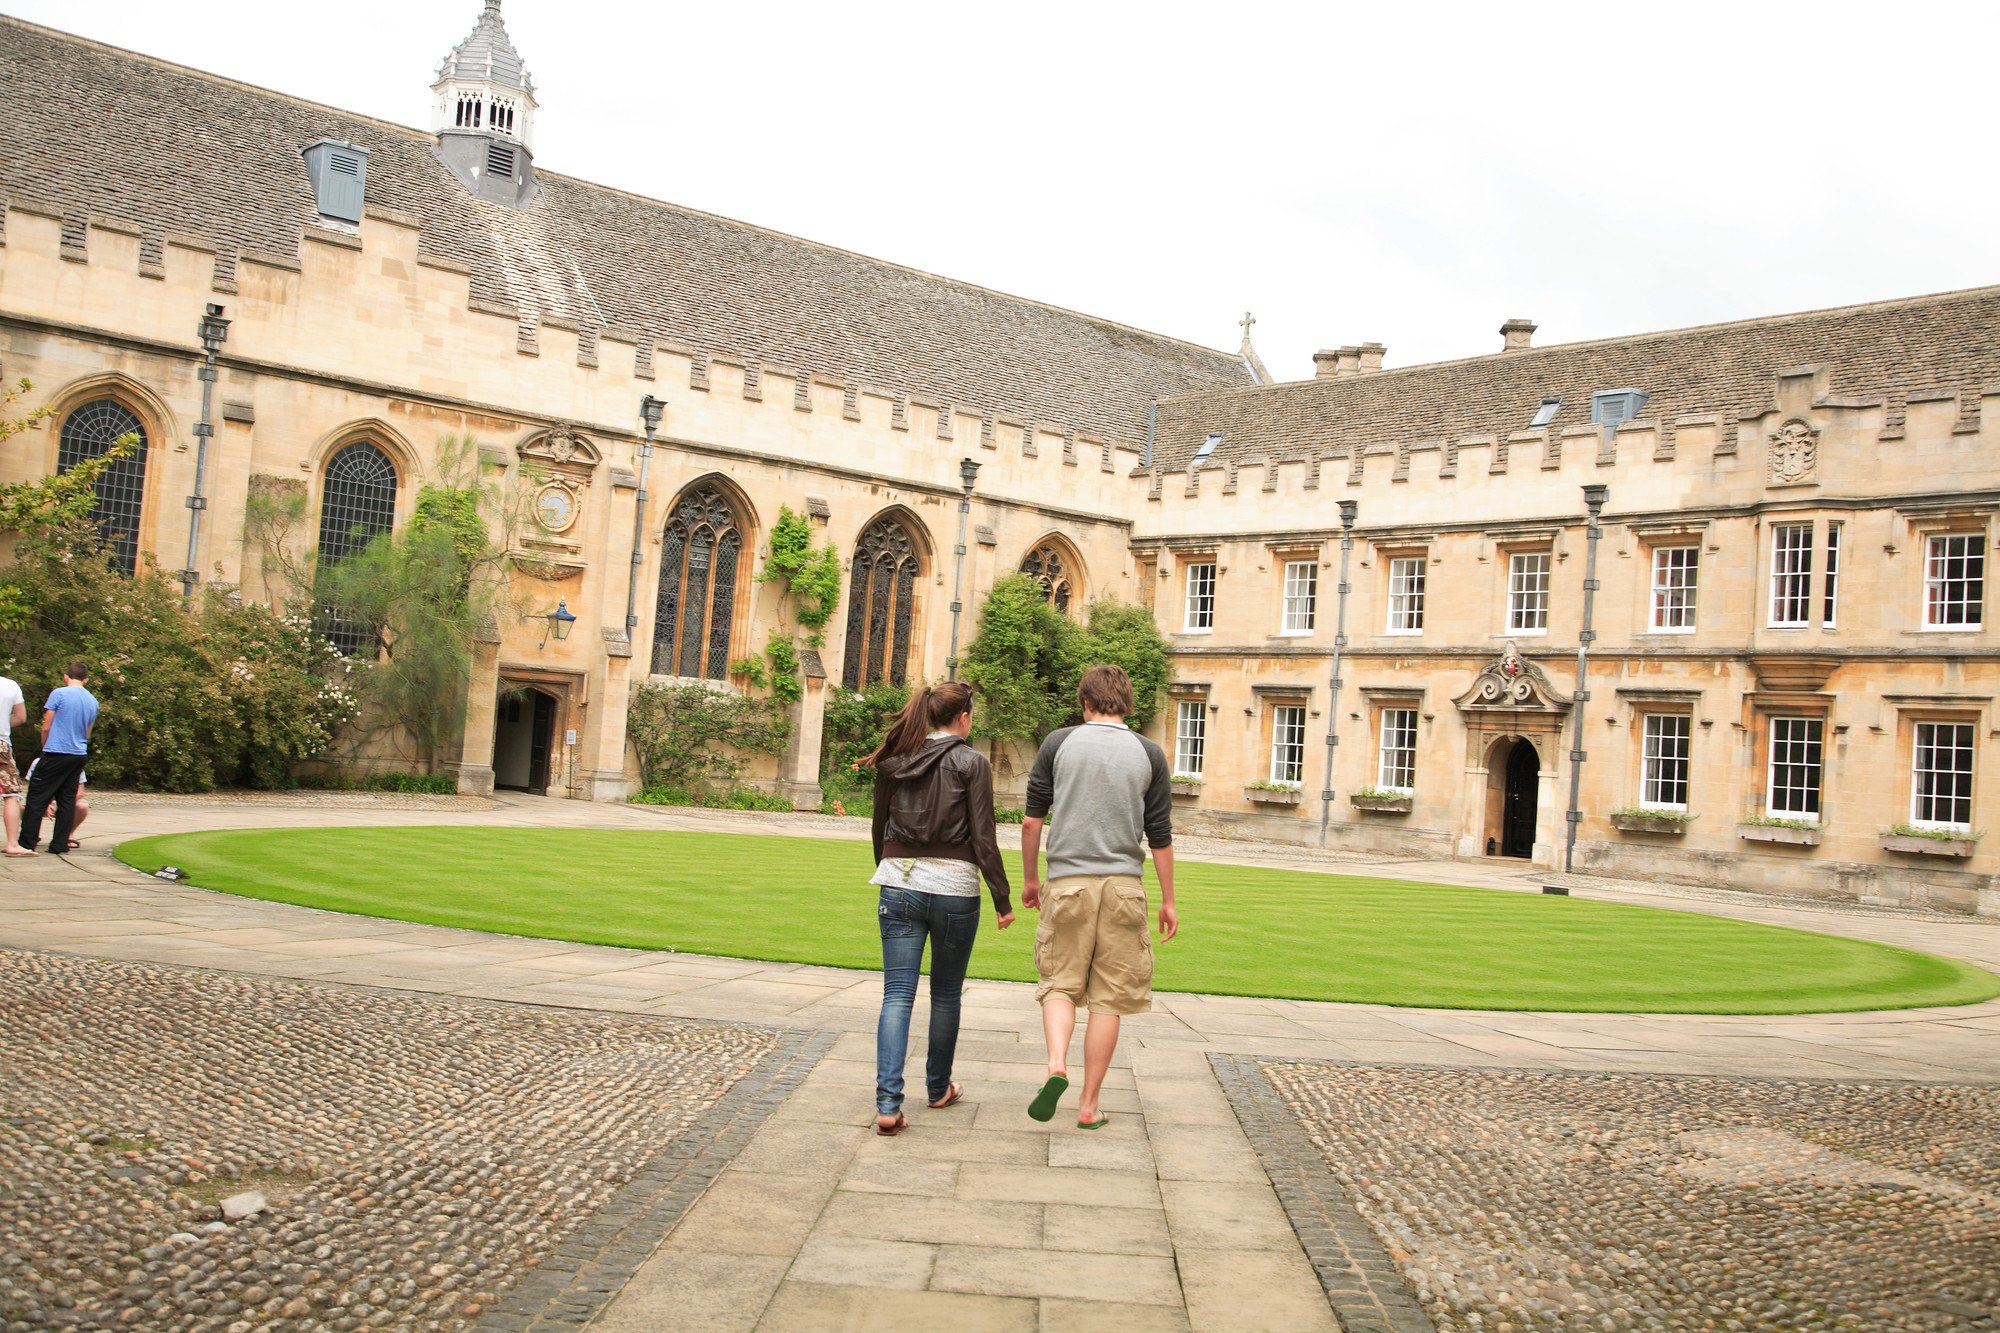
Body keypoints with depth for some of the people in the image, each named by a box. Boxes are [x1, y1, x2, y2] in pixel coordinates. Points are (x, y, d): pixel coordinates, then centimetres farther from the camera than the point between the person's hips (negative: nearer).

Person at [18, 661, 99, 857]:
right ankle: (60, 844, 7)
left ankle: (27, 843, -1)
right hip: (79, 755, 5)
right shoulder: (93, 701, 11)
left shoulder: (59, 694, -6)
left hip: (56, 753, -5)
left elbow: (46, 727, -2)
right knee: (67, 799, 9)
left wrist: (45, 748, 14)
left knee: (37, 797, 0)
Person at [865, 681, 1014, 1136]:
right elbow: (983, 839, -8)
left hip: (900, 884, 3)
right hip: (954, 889, -2)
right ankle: (938, 1088, 30)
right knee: (946, 994, 15)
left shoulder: (893, 762, 6)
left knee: (897, 995, 1)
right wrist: (1003, 898, -2)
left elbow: (880, 829, 14)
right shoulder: (971, 763, -6)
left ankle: (888, 1104, -11)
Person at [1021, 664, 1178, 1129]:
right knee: (1108, 998, 7)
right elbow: (1160, 836, 4)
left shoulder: (1058, 743, 1)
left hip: (1067, 881, 0)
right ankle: (1089, 1105, 11)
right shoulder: (1149, 754, 3)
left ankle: (1057, 1065, -14)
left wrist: (1029, 879, 15)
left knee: (1060, 983, 11)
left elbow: (1031, 821, 2)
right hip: (1123, 885, 1)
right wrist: (1168, 901, 13)